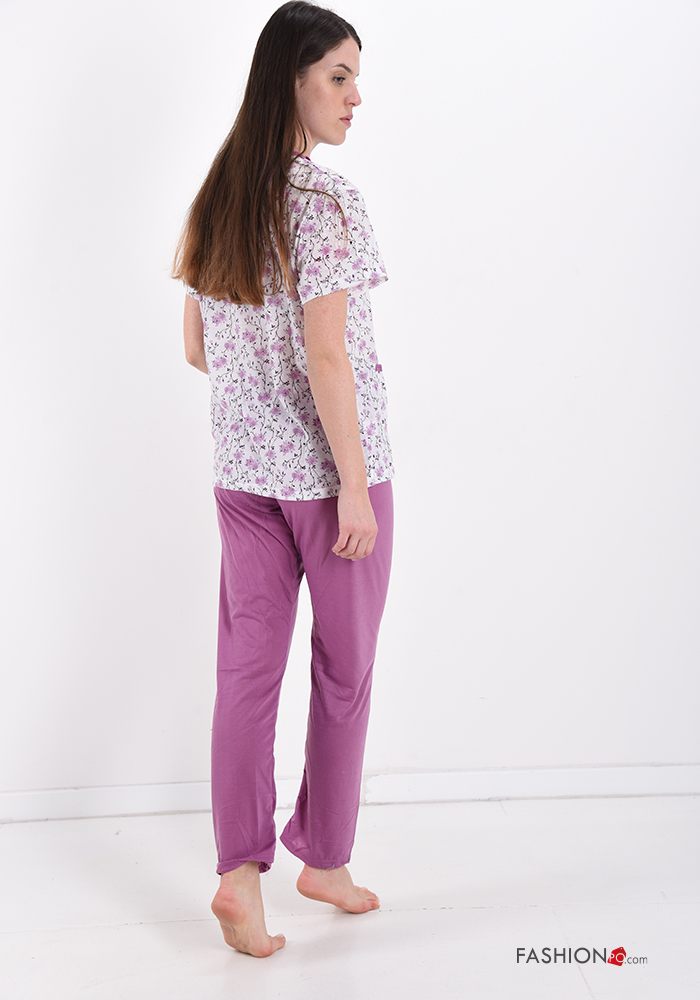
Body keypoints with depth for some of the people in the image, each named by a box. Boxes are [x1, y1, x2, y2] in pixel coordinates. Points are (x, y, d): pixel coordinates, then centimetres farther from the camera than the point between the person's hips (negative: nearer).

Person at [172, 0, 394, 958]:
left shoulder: (215, 201, 8)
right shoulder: (327, 200, -15)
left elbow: (198, 350, 12)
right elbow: (326, 355, -20)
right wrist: (356, 485, -15)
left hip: (242, 469, 6)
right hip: (327, 467, -6)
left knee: (247, 667, 10)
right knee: (344, 670, 11)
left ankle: (241, 869, 7)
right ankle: (324, 858, 25)